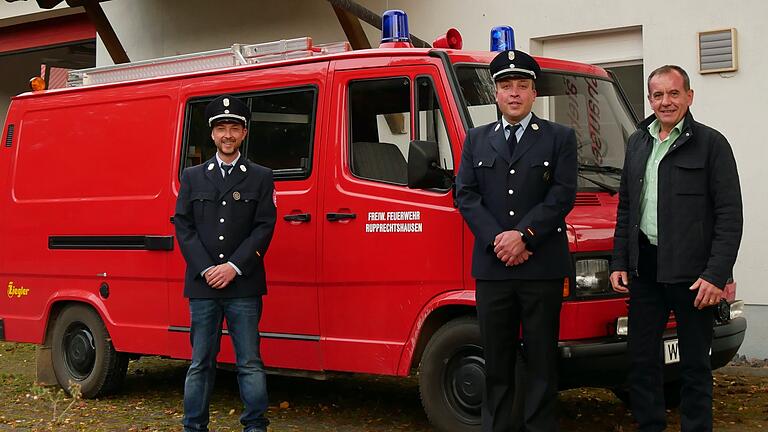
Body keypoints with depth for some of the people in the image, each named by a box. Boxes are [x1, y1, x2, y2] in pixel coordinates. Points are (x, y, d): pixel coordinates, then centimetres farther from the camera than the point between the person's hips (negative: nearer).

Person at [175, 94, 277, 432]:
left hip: (243, 287, -2)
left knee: (250, 364, 0)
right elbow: (183, 227, 6)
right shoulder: (192, 177, 12)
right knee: (200, 364, 7)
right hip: (202, 286, 2)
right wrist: (206, 269, -7)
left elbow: (264, 228, 0)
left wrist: (234, 267, -11)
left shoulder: (260, 178, 7)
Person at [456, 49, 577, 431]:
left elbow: (562, 195, -4)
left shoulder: (560, 138, 7)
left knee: (541, 357, 3)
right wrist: (497, 239, -9)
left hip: (543, 267, -2)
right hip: (491, 268, 2)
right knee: (496, 360, 8)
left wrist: (523, 234, -14)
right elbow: (465, 195, 5)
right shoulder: (476, 140, 14)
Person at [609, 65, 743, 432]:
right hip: (644, 269, 5)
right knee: (641, 359, 11)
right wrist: (620, 262, 10)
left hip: (692, 272, -5)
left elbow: (730, 215, -9)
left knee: (695, 365, 5)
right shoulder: (637, 143, 12)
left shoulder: (711, 144, -5)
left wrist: (716, 275, -16)